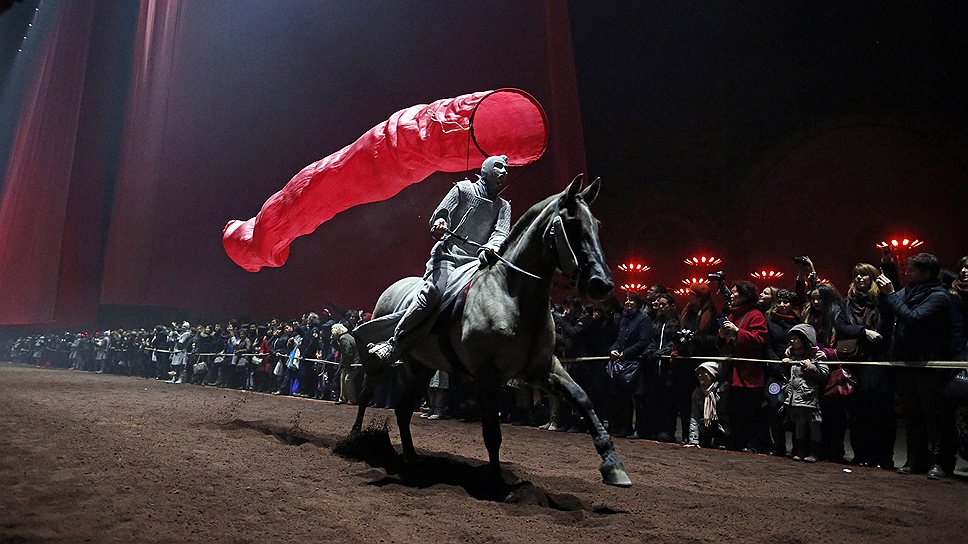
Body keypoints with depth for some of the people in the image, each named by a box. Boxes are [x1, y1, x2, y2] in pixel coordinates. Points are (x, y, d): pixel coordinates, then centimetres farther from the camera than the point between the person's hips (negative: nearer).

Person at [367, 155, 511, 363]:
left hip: (477, 261, 4)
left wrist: (493, 247, -21)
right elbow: (439, 215, 9)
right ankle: (395, 343, -26)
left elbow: (501, 232, 3)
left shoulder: (504, 206, 20)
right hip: (449, 253, -4)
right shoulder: (463, 188, 13)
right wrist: (439, 222, -17)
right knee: (434, 289, -30)